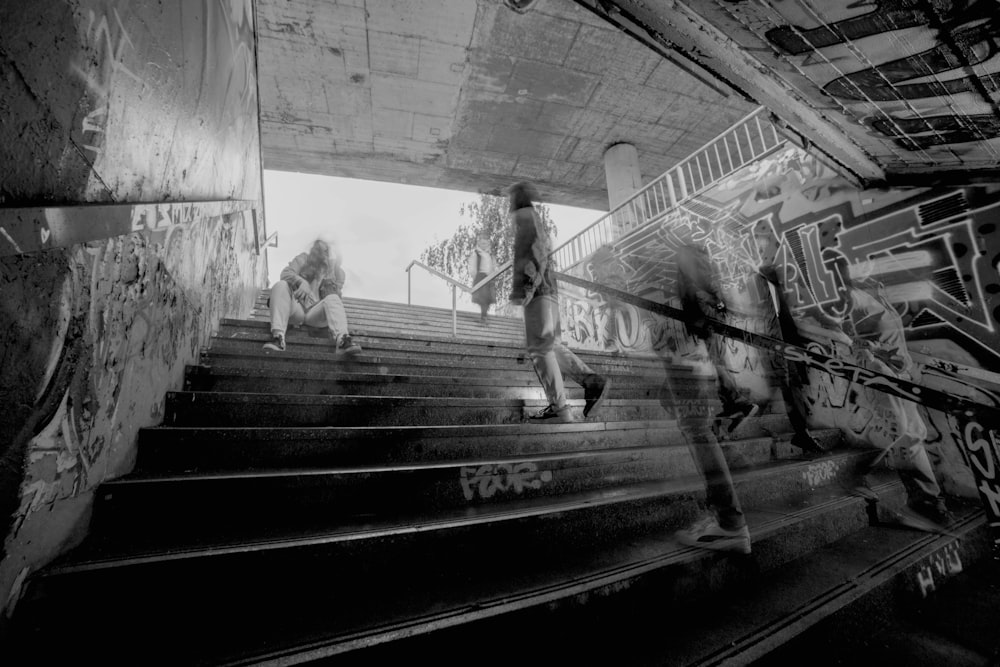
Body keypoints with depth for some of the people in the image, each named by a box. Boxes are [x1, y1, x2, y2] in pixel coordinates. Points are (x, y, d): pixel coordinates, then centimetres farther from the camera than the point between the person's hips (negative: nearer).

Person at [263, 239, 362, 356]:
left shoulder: (336, 270, 17)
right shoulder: (302, 259, 19)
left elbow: (335, 294, 8)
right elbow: (286, 273, 1)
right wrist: (301, 282, -17)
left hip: (315, 311, -1)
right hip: (296, 308, 1)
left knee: (332, 299, -30)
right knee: (281, 285, -24)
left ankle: (342, 340, -59)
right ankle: (278, 337, -42)